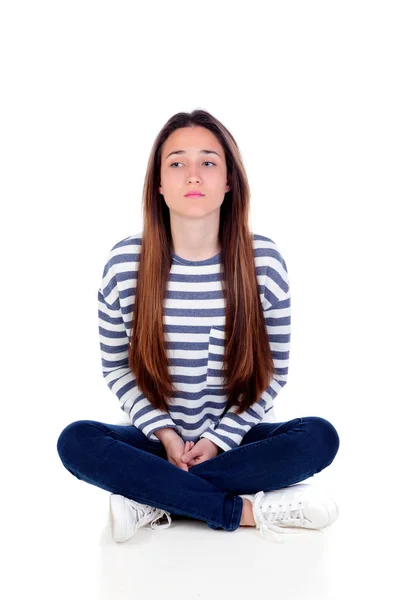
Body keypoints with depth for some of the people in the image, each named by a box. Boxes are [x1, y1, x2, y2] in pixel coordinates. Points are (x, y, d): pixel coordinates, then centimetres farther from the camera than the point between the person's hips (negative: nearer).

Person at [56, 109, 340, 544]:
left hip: (232, 438, 1)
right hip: (158, 438, 0)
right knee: (76, 441, -28)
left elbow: (275, 369, -1)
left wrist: (220, 438, -11)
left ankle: (154, 501, -21)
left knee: (320, 437, -26)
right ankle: (247, 510, -23)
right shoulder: (125, 262, -9)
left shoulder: (264, 260, -9)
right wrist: (164, 432, -12)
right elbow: (115, 366, 1)